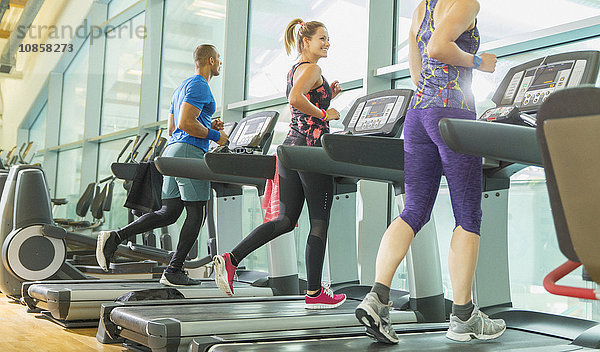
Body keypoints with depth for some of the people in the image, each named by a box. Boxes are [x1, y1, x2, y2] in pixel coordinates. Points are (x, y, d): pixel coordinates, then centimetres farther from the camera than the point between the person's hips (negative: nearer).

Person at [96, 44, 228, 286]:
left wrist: (209, 127, 21)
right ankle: (174, 271, -2)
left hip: (173, 150, 10)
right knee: (196, 214, -3)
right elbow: (185, 123, -19)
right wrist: (215, 136, -7)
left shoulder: (182, 87, 25)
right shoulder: (199, 85, -7)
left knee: (168, 213, 6)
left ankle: (115, 237, -5)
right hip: (190, 152, -10)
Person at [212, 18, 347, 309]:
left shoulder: (293, 70, 22)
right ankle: (314, 293, 4)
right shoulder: (312, 69, -8)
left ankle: (231, 259, 0)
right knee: (319, 222, -1)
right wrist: (324, 113, -14)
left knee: (286, 220, 10)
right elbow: (295, 98, -27)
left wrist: (327, 96, 20)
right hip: (310, 147, -9)